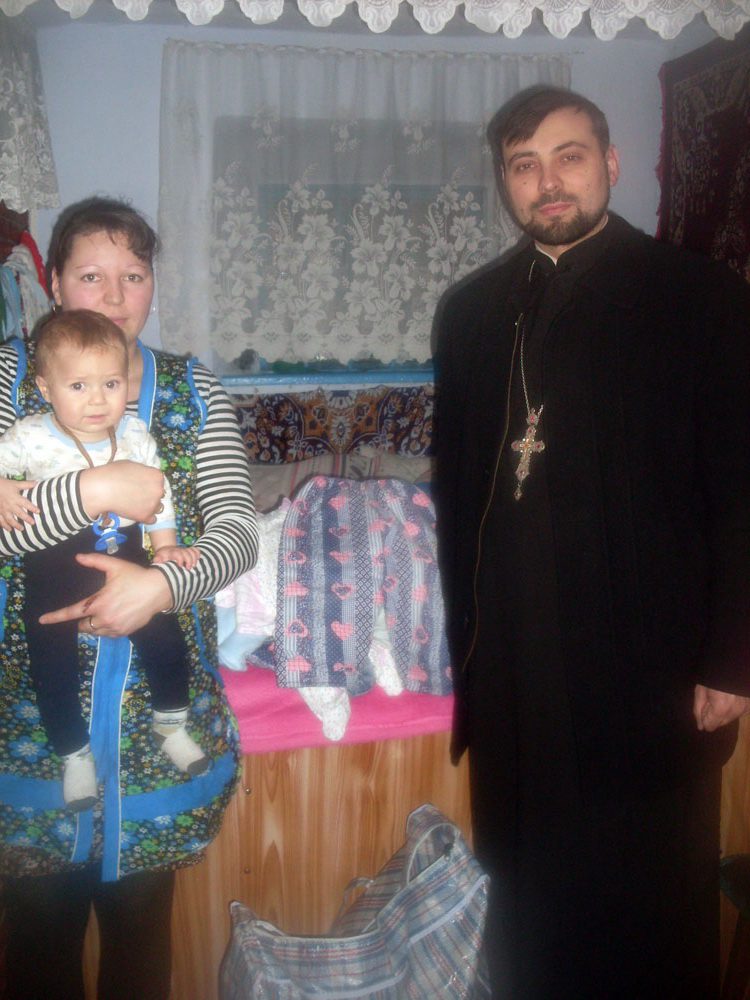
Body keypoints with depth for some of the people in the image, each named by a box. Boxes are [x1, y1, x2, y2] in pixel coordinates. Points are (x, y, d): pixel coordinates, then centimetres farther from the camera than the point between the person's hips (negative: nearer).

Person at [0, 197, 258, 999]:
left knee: (142, 918, 18)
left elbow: (237, 529, -7)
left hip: (159, 710, 1)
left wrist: (162, 584, -23)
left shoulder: (193, 390, 3)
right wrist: (92, 490, -23)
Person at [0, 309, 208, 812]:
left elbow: (158, 493, 6)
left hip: (123, 551, 2)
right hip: (54, 564, -2)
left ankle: (171, 723, 28)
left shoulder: (135, 434, -3)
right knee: (53, 660, 0)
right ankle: (75, 753, 23)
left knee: (164, 635, 1)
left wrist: (166, 546, 1)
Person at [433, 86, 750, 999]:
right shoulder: (471, 310, 11)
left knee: (650, 924, 10)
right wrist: (463, 638, 9)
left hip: (649, 675, -3)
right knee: (529, 916, 15)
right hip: (513, 676, 4)